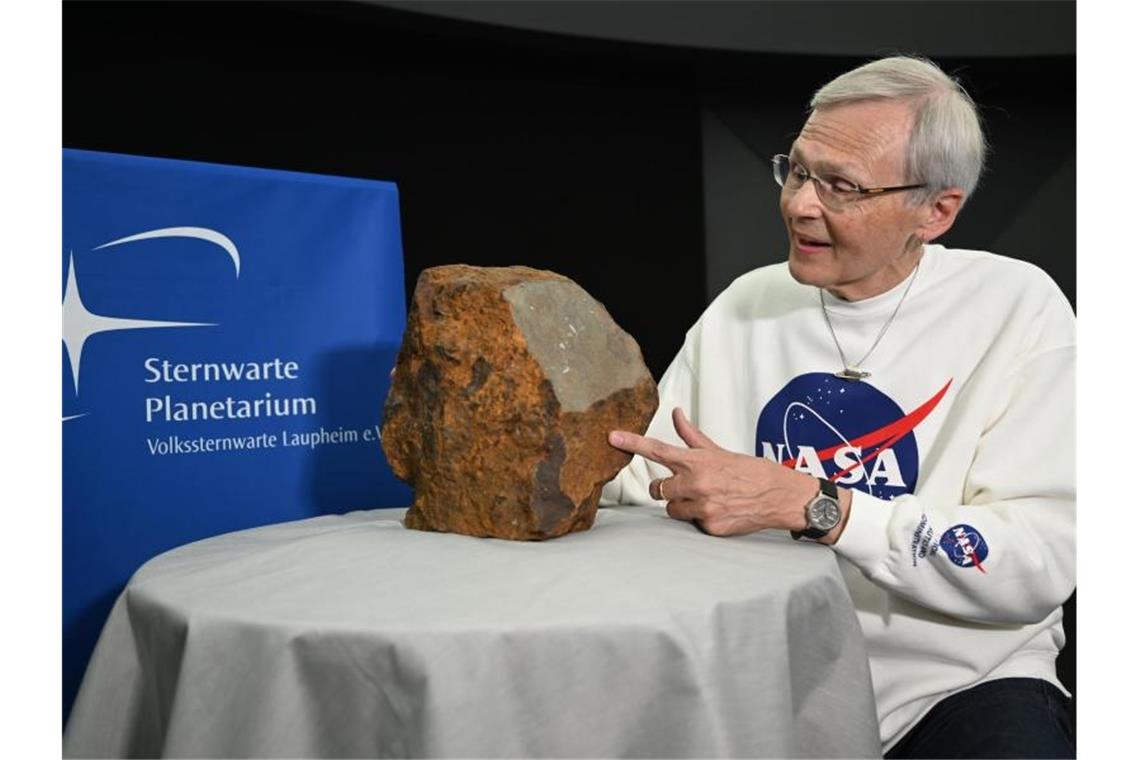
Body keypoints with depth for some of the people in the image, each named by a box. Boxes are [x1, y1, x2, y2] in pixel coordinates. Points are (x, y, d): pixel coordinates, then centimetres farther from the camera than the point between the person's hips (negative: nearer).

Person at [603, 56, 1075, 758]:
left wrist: (804, 503, -23)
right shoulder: (745, 305, 6)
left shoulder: (1016, 309, -5)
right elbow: (642, 485, 5)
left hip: (958, 681, -1)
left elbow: (1038, 565, -15)